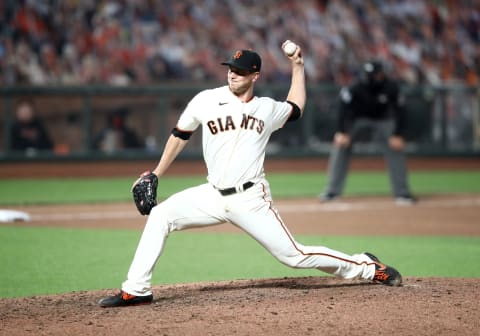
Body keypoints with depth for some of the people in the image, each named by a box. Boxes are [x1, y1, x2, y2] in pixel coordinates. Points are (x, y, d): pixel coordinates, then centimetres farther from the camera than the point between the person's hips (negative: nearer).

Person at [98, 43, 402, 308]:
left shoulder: (267, 109, 4)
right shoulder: (206, 100, 0)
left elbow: (296, 107, 27)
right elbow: (180, 136, 12)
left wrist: (297, 66, 20)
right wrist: (155, 176, 11)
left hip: (251, 200, -2)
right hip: (214, 196, 2)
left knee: (294, 255, -5)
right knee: (160, 216, -15)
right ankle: (137, 291, -10)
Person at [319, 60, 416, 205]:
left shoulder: (391, 87, -25)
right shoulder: (355, 88, -29)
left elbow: (399, 111, -18)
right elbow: (344, 109, -28)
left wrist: (398, 135, -23)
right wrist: (342, 132, -35)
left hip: (382, 120, 1)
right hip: (357, 119, -1)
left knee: (395, 149, -11)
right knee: (340, 146, -14)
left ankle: (402, 192, -1)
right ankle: (332, 191, -8)